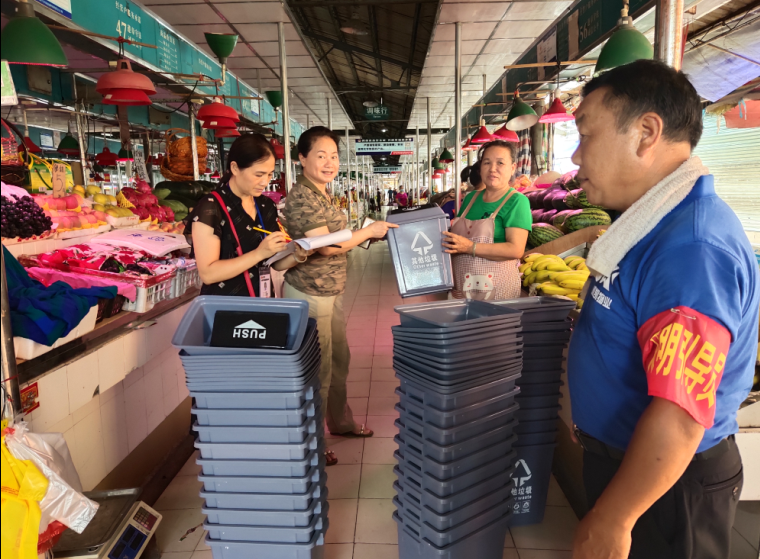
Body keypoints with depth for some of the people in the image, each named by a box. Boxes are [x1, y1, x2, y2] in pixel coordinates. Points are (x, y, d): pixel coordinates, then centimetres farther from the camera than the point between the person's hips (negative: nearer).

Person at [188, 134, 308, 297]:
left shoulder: (267, 206, 3)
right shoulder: (210, 208, -17)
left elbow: (275, 262, 7)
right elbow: (207, 273, -21)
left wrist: (297, 256, -13)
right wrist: (259, 253, -27)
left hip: (262, 301, 6)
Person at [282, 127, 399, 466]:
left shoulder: (321, 194, 12)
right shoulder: (301, 198, -19)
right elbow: (326, 247, -23)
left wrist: (367, 234, 7)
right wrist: (368, 232, -15)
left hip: (331, 291, 10)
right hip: (310, 294, -10)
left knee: (340, 359, 22)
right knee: (318, 369, 3)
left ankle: (340, 421, 42)